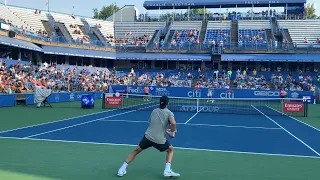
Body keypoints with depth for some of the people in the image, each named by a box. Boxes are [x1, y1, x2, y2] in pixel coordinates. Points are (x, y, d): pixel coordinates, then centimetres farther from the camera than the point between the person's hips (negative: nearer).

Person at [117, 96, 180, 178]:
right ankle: (167, 171, 9)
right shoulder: (169, 113, 2)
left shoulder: (154, 111, 15)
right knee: (170, 150, 25)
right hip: (159, 140, -3)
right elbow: (173, 123, -17)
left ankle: (122, 169, 16)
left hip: (148, 136, 3)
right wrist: (172, 133, 1)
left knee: (136, 151, 22)